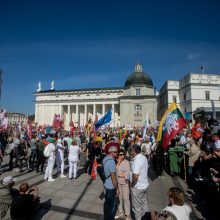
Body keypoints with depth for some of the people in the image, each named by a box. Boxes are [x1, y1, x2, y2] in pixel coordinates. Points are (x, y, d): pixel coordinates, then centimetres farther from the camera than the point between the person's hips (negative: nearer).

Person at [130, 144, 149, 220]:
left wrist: (132, 185, -16)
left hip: (137, 187, -9)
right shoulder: (144, 157, -1)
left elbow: (135, 176, -34)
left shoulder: (137, 160, -28)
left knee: (137, 207, 11)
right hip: (144, 185, 9)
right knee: (144, 204, 24)